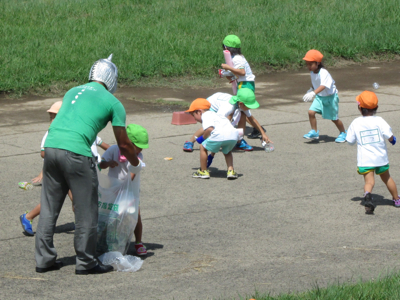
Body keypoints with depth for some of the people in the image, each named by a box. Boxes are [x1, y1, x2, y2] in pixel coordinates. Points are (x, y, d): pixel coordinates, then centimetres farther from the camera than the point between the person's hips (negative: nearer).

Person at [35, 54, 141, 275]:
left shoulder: (72, 92, 24)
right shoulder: (112, 103, 8)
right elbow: (123, 143, 11)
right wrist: (135, 165, 31)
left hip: (51, 147, 6)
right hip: (76, 152, -6)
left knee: (49, 208, 15)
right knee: (86, 211, 6)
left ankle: (44, 259, 18)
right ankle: (85, 262, 12)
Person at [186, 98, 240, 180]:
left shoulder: (205, 115, 12)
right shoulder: (215, 114, 39)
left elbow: (209, 129, -10)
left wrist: (203, 138, 11)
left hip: (220, 134, -8)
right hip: (234, 134, 8)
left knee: (203, 147, 15)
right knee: (227, 152, 35)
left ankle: (203, 171, 21)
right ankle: (230, 170, 17)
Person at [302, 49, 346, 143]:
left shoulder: (323, 73, -31)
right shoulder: (312, 72, -5)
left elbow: (323, 86, -46)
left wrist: (313, 93, -58)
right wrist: (311, 89, 7)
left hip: (330, 97, -7)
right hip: (319, 97, 7)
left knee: (334, 118, 6)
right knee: (311, 112, -12)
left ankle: (343, 133, 30)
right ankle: (314, 132, 3)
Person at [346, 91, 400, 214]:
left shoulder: (355, 123, -4)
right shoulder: (379, 121, -7)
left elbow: (350, 141, 1)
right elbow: (389, 136, -15)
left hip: (364, 160, -1)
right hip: (381, 157, 1)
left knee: (369, 181, -10)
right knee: (386, 178, 22)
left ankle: (367, 195, -41)